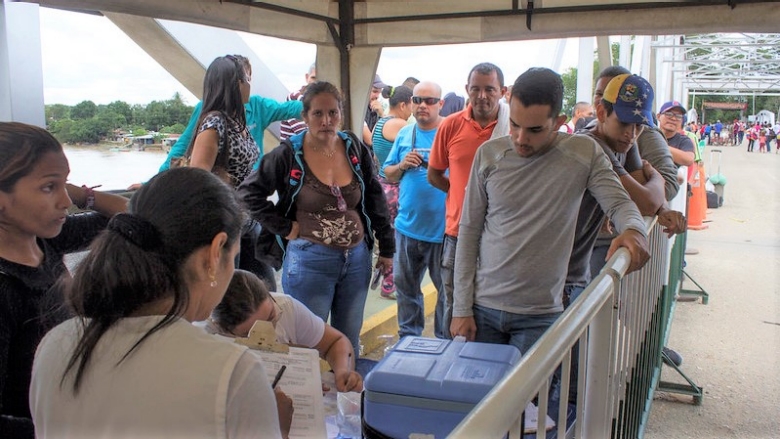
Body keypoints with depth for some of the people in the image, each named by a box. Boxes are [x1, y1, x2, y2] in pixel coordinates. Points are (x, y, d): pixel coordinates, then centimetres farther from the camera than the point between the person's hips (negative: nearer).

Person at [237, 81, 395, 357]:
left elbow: (376, 200, 8)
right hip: (309, 260, -4)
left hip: (357, 258, 4)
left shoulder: (356, 150, 2)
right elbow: (249, 192, -5)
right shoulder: (288, 155, -8)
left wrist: (387, 249, 8)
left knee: (349, 343, 16)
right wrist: (284, 227, -9)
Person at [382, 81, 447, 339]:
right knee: (406, 286, 16)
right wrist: (402, 165, -6)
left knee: (447, 288, 7)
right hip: (408, 226, 5)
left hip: (442, 228, -5)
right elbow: (388, 174, 14)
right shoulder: (404, 134, 10)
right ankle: (408, 336, 32)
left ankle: (446, 342, 21)